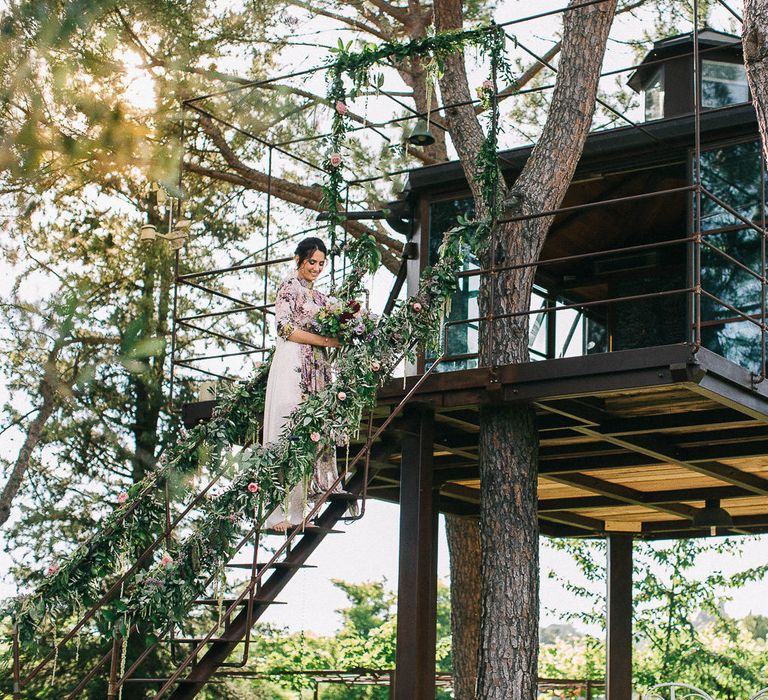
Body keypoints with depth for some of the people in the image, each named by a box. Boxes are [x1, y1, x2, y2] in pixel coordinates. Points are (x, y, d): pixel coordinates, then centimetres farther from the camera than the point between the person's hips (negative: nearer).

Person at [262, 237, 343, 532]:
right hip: (292, 366, -8)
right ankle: (281, 512, -14)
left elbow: (327, 329, 23)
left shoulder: (319, 297, 23)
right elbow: (285, 327, -11)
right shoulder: (289, 287, 0)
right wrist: (325, 340, -13)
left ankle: (299, 510, 0)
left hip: (316, 370, 8)